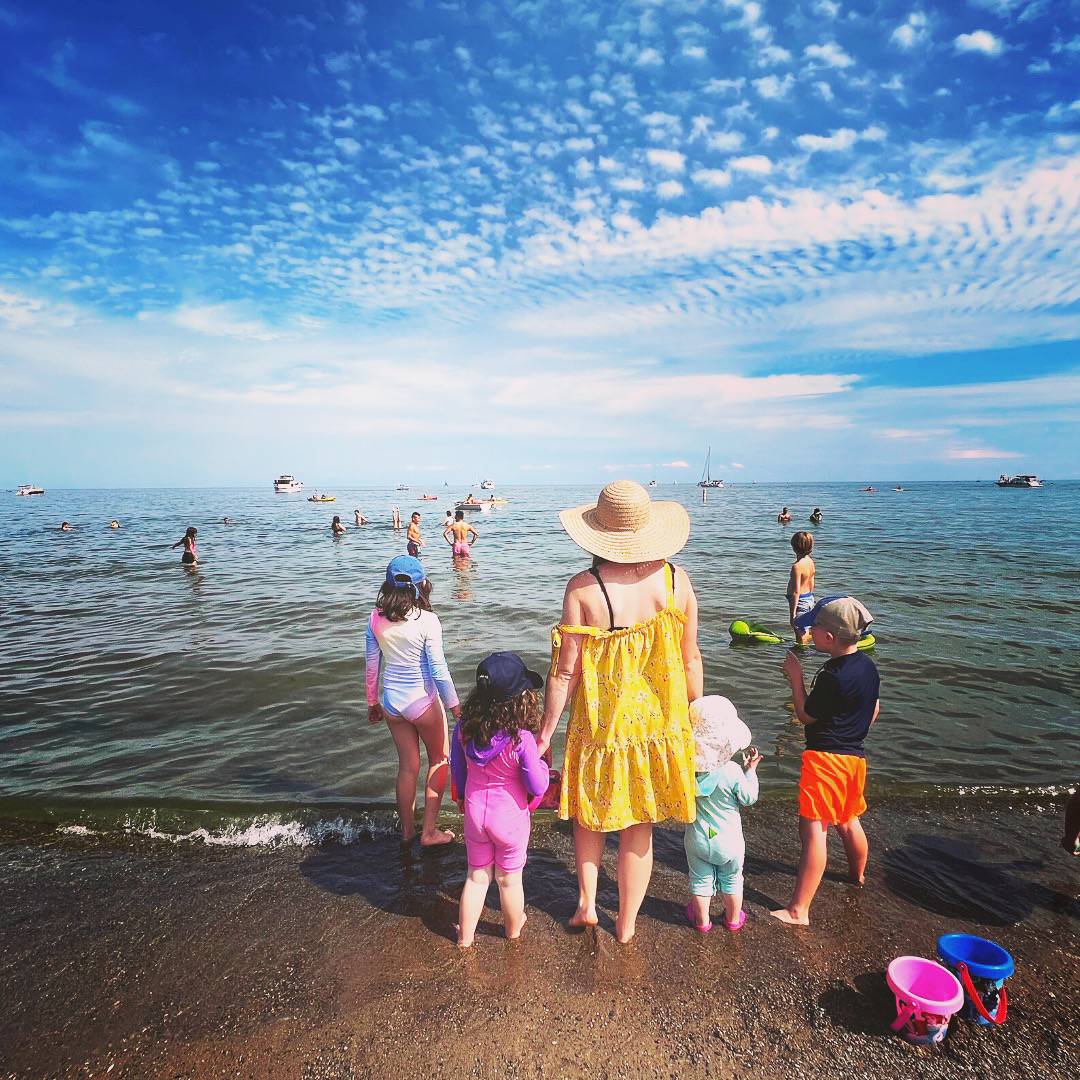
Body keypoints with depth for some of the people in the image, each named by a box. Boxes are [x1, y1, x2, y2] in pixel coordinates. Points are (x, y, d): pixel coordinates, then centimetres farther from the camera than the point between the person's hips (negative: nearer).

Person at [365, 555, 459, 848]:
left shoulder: (376, 618, -6)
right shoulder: (427, 620, -19)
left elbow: (371, 665, 2)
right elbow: (438, 669, -16)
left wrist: (372, 702, 16)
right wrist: (455, 706, -4)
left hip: (391, 700, 4)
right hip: (422, 700, -4)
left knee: (407, 766, 19)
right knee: (439, 759, 18)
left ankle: (407, 830, 33)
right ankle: (429, 832, 22)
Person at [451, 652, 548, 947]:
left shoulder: (464, 727, -14)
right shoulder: (522, 738, -29)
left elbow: (457, 767, 3)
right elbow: (537, 787, -20)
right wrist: (542, 764, -1)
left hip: (474, 811, 3)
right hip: (510, 817, -3)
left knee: (476, 876, 23)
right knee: (509, 880, 20)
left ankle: (465, 936, 36)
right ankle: (513, 929, 43)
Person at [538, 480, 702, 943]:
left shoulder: (583, 587, -18)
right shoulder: (675, 580, -9)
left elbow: (566, 670, -15)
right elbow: (691, 659, -1)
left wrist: (545, 733, -3)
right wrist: (693, 720, 14)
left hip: (599, 725, -2)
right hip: (660, 726, 3)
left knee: (589, 814, 25)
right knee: (639, 831, 18)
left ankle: (586, 903, 31)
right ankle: (626, 924, 35)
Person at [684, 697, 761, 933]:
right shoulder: (734, 772, -26)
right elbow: (749, 798, -10)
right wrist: (751, 770, 0)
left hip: (697, 838, 1)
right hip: (728, 840, -1)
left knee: (700, 880, 20)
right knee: (732, 880, 23)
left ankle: (702, 920, 35)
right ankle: (733, 919, 40)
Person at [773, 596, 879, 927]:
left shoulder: (831, 676, -24)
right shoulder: (868, 665, 4)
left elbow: (806, 715, -11)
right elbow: (874, 710, 17)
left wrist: (796, 677, -6)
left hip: (825, 757, -9)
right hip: (854, 755, 9)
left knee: (812, 829, -8)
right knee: (848, 822, 28)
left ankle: (798, 911, -5)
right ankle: (858, 875, 50)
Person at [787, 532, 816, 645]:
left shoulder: (797, 566, -23)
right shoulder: (810, 562, 3)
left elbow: (796, 592, -24)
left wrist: (792, 613, -21)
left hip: (800, 601, -9)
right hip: (809, 599, 9)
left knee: (800, 636, 1)